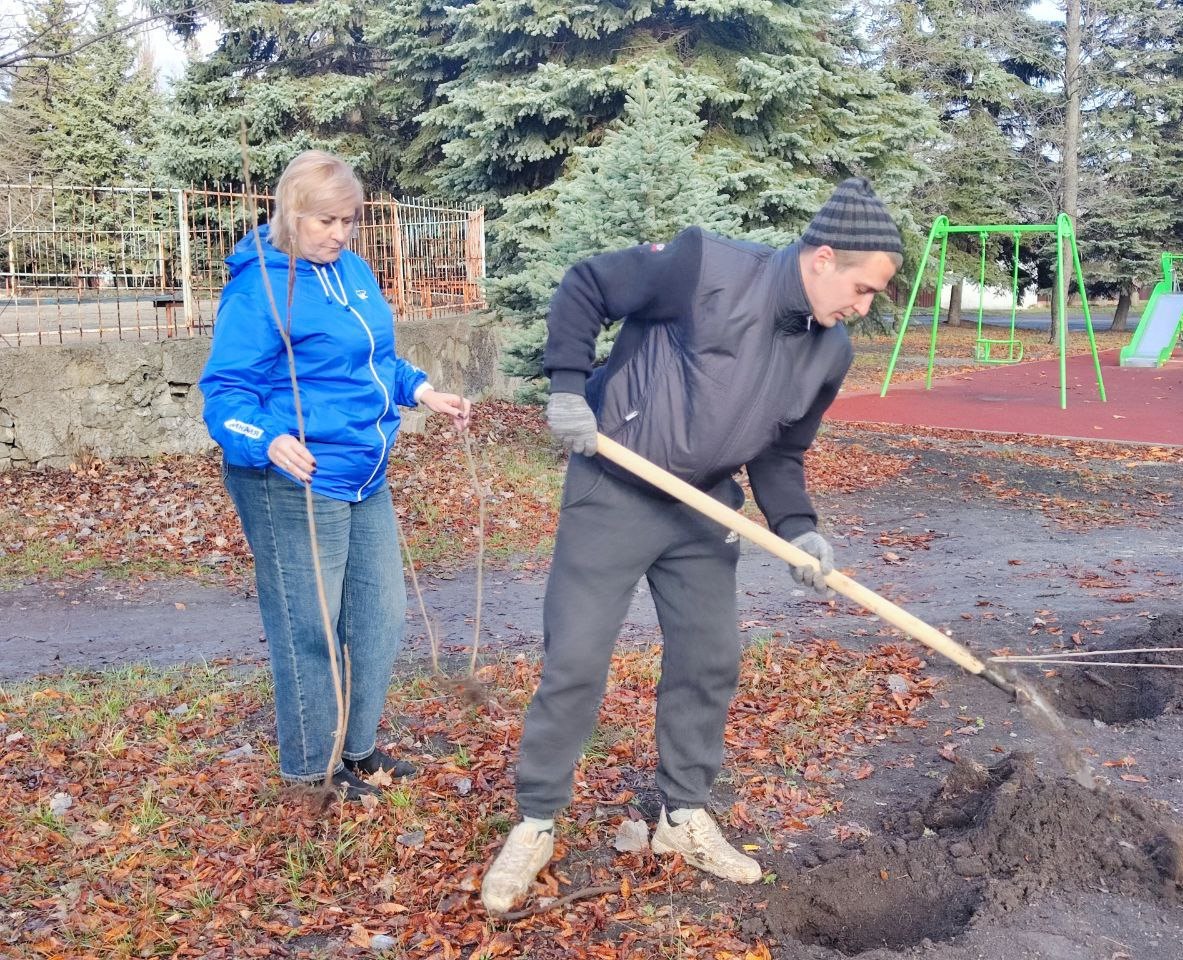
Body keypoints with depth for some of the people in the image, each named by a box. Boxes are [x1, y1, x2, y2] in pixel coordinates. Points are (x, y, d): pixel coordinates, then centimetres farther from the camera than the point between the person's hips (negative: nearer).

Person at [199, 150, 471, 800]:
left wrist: (420, 391, 8)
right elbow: (225, 392, -20)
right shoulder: (258, 288, -16)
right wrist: (266, 441, -37)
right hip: (293, 485, -8)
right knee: (309, 630, 3)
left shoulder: (353, 271, 9)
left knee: (381, 612, 16)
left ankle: (358, 745, 34)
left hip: (363, 477, 9)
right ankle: (313, 766, 22)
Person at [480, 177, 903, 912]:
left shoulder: (830, 352, -1)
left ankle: (685, 816, 30)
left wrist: (796, 527, -6)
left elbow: (781, 452, 10)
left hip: (703, 508, 6)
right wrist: (568, 383, -20)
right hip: (614, 492, -6)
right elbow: (586, 286, -12)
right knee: (575, 661, -2)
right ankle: (535, 825, 15)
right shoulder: (707, 266, -21)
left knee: (711, 662, 11)